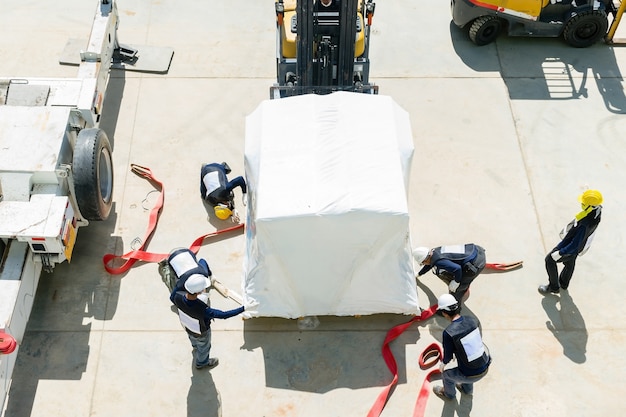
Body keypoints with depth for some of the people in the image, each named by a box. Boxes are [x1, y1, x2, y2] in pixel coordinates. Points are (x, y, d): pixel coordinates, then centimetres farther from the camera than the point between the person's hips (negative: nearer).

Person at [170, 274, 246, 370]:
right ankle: (201, 363, 63)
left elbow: (172, 297, -10)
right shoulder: (203, 310, -50)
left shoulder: (178, 296, -37)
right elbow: (223, 315, -38)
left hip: (187, 326, 4)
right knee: (203, 348, 31)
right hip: (201, 332, -4)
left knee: (192, 338, 41)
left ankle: (195, 346, 76)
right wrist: (243, 308, -34)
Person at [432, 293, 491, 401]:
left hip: (471, 375, -5)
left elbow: (448, 356, -10)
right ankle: (467, 389, 63)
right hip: (485, 368, 5)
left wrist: (442, 364, 15)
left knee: (446, 374, 24)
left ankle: (449, 394, 53)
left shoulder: (448, 333, -24)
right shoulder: (471, 320, -8)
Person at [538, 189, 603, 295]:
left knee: (550, 260, 15)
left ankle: (554, 287, 33)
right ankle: (564, 283, 56)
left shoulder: (584, 225, -45)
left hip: (570, 246, -8)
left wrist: (559, 253, -21)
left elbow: (574, 245, -34)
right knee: (570, 262, 30)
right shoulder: (598, 209, -21)